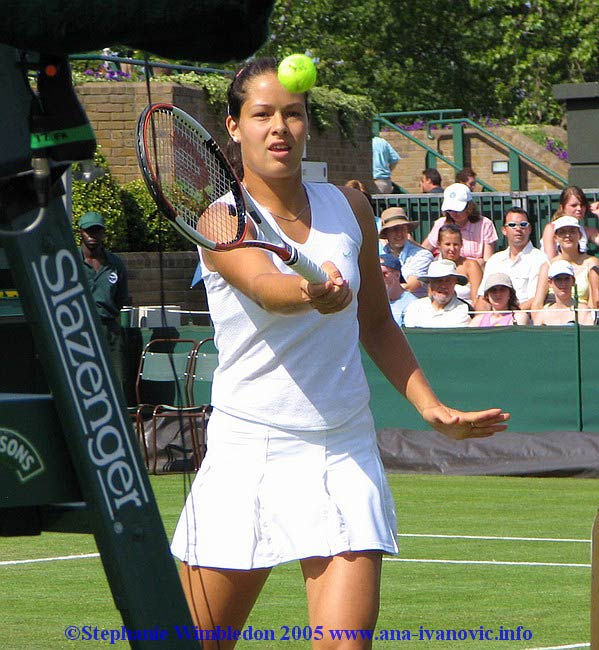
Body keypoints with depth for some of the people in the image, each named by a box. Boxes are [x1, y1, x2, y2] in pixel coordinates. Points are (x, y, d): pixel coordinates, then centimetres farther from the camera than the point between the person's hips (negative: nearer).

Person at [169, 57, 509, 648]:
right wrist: (312, 294, -51)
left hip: (345, 455, 2)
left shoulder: (347, 206, 7)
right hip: (247, 452, -2)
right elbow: (265, 286, -29)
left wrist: (431, 407, 11)